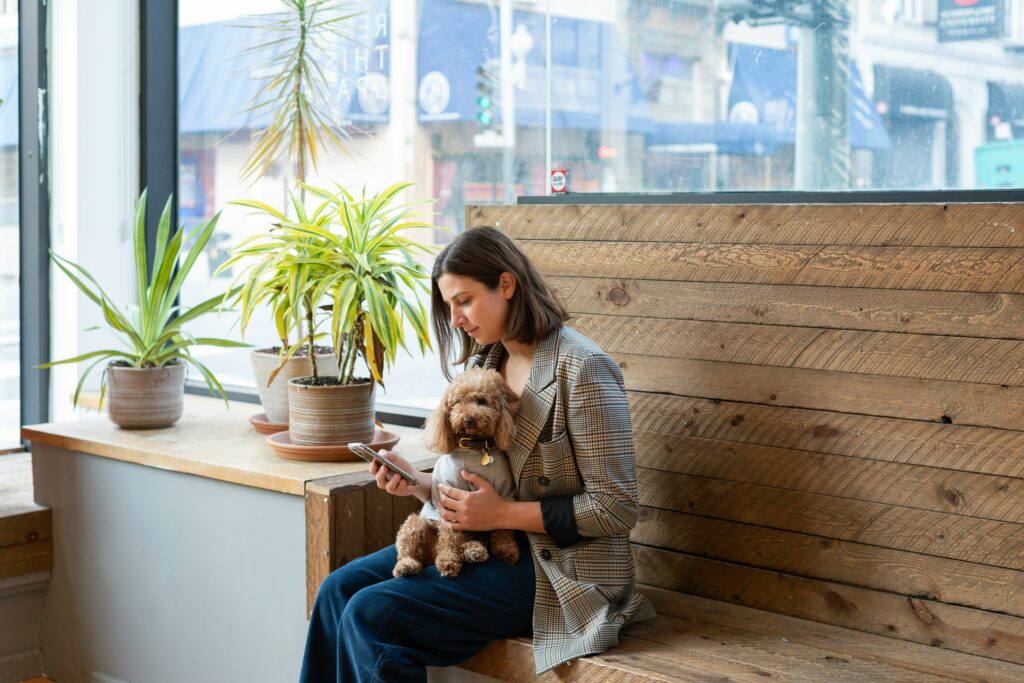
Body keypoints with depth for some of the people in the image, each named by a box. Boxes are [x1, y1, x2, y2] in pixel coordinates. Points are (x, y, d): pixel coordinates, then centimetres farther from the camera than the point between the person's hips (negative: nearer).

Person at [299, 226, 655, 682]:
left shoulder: (580, 367, -16)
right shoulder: (483, 363, 10)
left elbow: (616, 509, -17)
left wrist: (502, 514, -20)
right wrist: (417, 483, -4)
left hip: (561, 570, -8)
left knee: (370, 615, -18)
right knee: (338, 590, -4)